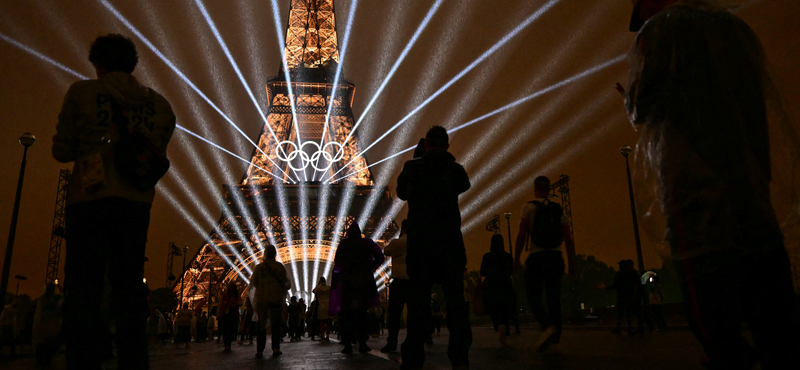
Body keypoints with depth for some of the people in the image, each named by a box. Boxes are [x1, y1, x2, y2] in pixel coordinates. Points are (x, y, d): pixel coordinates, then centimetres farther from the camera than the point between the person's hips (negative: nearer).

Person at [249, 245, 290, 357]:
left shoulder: (258, 267, 1)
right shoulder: (279, 266, -1)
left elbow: (254, 284, 2)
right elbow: (285, 282, -3)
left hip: (261, 298, 1)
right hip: (276, 298, -1)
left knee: (261, 324, 7)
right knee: (276, 323, 4)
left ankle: (259, 350, 4)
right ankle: (276, 348, -5)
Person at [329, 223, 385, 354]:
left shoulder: (343, 244, 4)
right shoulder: (367, 243, 6)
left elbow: (337, 262, 1)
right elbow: (379, 257, 0)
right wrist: (370, 268, 11)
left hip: (347, 280, -1)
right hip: (364, 280, 1)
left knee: (346, 313, 3)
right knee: (362, 311, 5)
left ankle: (348, 344, -2)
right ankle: (362, 343, 0)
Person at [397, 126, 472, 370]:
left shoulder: (412, 167, 2)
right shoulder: (454, 168, 3)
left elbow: (401, 192, 18)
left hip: (419, 242, 0)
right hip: (450, 242, 0)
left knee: (419, 299, 2)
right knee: (455, 298, 3)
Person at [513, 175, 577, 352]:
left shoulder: (529, 207, 0)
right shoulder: (559, 210, 12)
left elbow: (522, 236, -7)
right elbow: (569, 239, 7)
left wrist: (516, 259, -1)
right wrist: (572, 264, 10)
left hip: (537, 258, -4)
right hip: (556, 258, 4)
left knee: (534, 296, 2)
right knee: (554, 298, 8)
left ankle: (548, 326, -23)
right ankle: (555, 339, 8)